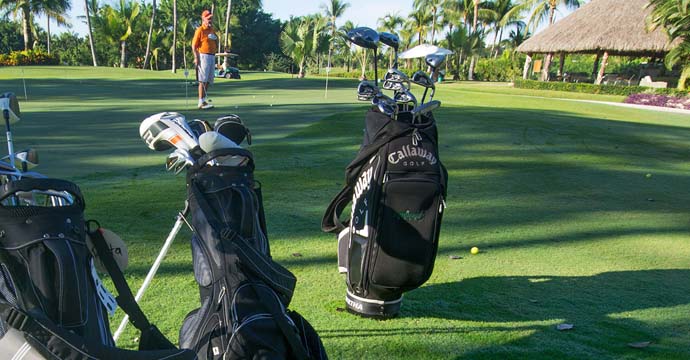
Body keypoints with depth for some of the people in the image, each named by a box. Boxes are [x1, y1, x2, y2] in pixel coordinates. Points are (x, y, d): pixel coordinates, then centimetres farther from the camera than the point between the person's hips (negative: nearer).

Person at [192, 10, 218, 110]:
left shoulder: (212, 30, 17)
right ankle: (201, 102, -8)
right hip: (203, 56, -8)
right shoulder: (200, 30, -6)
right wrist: (196, 58, -18)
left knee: (209, 80, 13)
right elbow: (194, 45, -10)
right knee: (203, 80, -9)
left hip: (212, 56, 8)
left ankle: (204, 97, 26)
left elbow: (216, 44, 28)